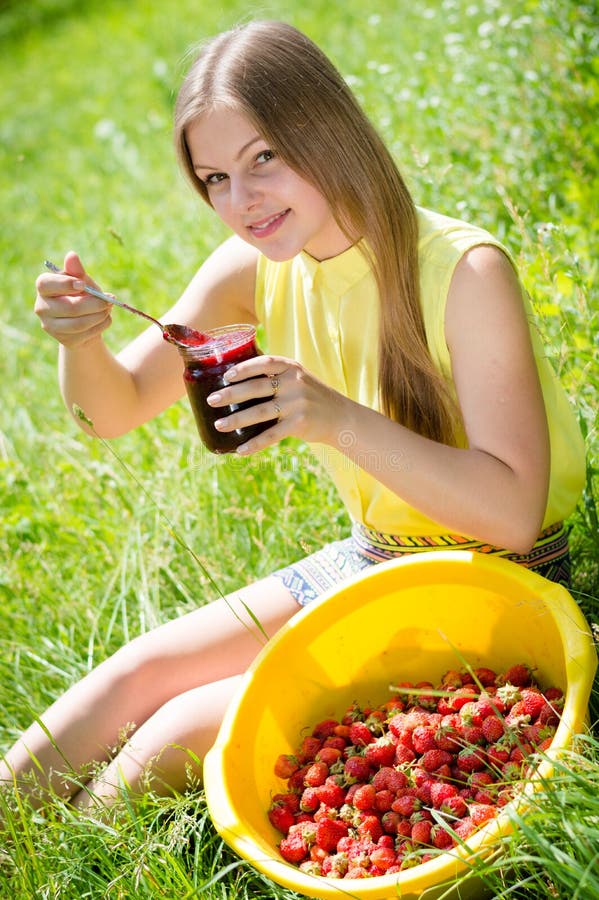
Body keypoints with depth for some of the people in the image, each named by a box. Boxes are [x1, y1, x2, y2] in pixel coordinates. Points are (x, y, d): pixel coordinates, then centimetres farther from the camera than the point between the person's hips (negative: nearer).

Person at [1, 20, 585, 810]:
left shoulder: (464, 270, -24)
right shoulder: (255, 268, -5)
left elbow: (513, 511, -28)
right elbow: (117, 411, 2)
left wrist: (340, 419, -39)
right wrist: (81, 340, -21)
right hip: (370, 560, 7)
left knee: (180, 731, -15)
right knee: (134, 676, -2)